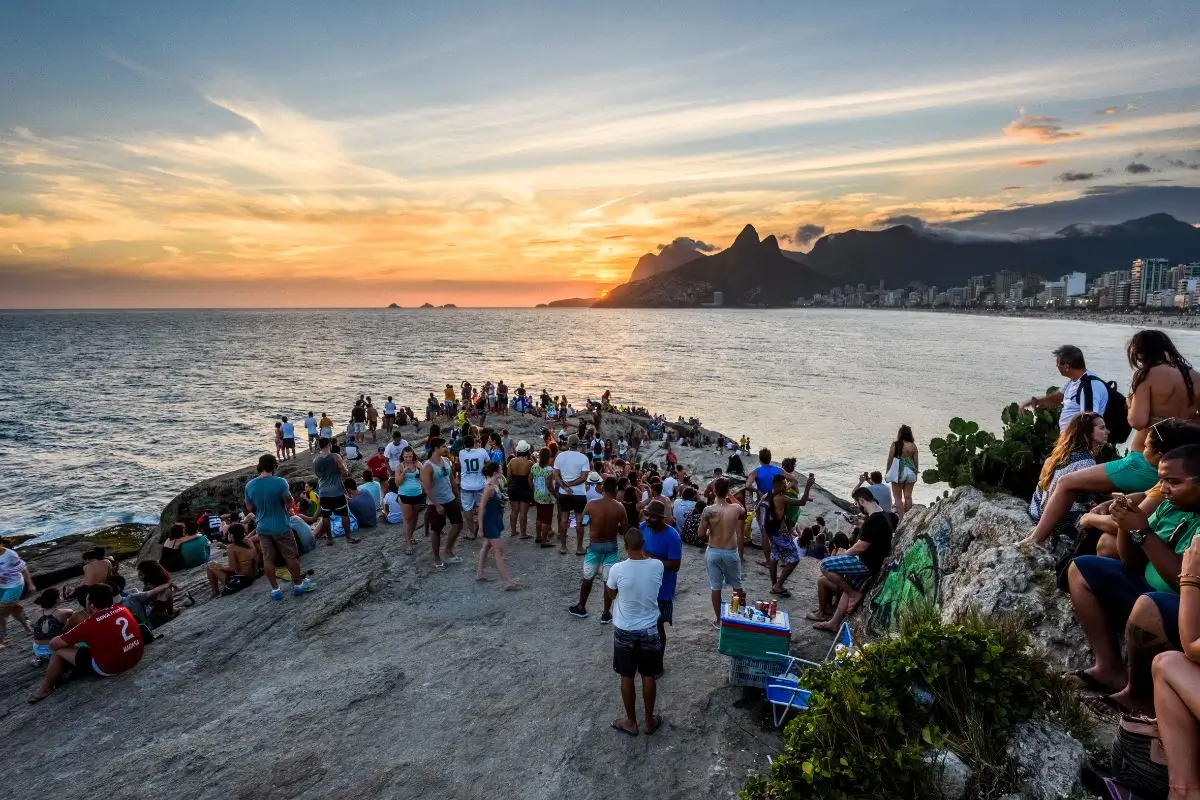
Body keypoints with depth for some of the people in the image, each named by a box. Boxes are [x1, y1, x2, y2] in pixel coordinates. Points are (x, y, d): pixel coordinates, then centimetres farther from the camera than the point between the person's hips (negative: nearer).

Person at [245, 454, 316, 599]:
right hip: (280, 527, -4)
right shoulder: (280, 482, -20)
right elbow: (289, 502, -12)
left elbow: (249, 508, 6)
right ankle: (298, 585, 22)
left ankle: (275, 590, 20)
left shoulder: (249, 486, -5)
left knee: (268, 559, 12)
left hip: (262, 528, 4)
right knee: (291, 556, 11)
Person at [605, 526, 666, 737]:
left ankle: (630, 722, 29)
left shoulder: (617, 569, -20)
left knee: (627, 677, 16)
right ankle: (649, 721, 31)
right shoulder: (657, 566, -15)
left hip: (624, 631, -1)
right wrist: (644, 553, 26)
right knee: (648, 676, 17)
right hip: (649, 630, 2)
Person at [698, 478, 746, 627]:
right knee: (737, 586, 20)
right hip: (731, 553, 1)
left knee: (716, 587, 11)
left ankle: (718, 620, 21)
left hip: (713, 552, -1)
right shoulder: (736, 509, -12)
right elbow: (743, 511, 15)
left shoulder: (709, 511, -17)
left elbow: (701, 535, -11)